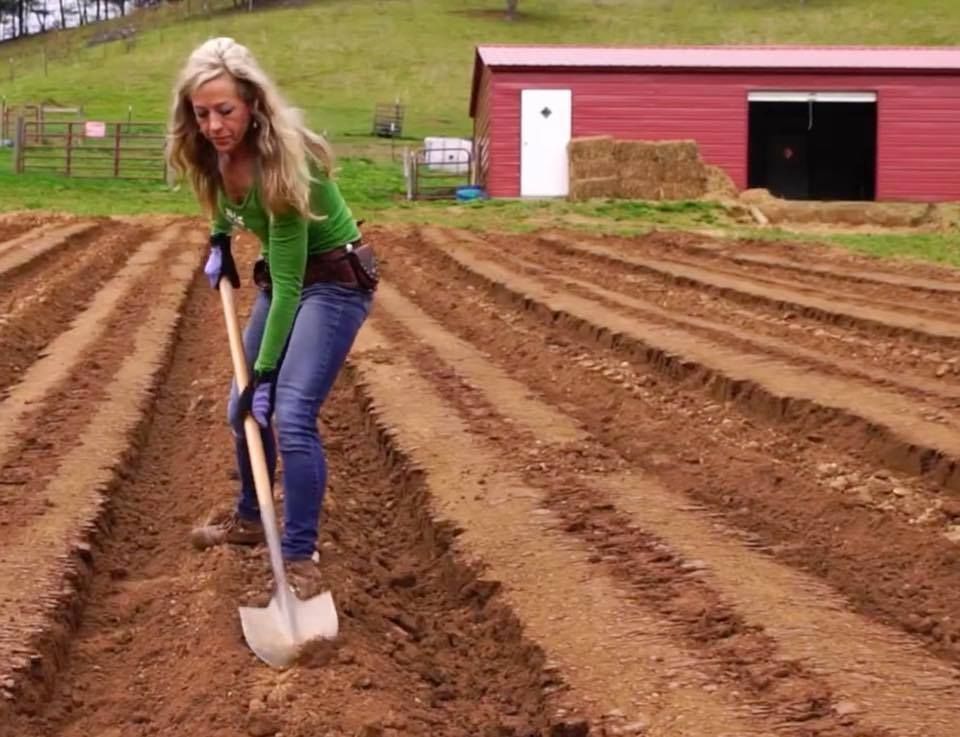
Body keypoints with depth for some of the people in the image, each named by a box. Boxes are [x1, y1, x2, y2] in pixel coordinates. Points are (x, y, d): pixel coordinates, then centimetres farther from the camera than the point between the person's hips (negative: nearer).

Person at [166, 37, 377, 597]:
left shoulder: (282, 161, -32)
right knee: (243, 408, 14)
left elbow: (290, 282, -29)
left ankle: (301, 557, -11)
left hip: (336, 281, -8)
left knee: (291, 415, -20)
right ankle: (250, 519, 34)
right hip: (283, 277, 8)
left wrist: (265, 372, -27)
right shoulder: (215, 152, -12)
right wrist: (220, 242, 7)